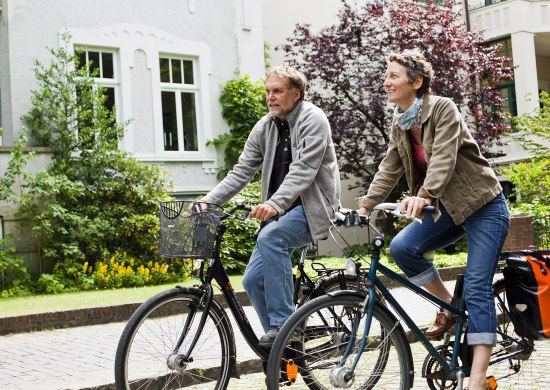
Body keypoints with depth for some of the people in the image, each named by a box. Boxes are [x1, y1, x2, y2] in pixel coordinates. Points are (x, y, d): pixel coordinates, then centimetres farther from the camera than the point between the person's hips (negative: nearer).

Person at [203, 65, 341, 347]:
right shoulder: (264, 128, 9)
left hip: (312, 207, -7)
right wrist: (207, 202, -7)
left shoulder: (313, 120, -11)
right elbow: (241, 172, 6)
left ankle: (283, 323, -25)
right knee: (253, 280, -3)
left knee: (270, 237, -34)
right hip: (279, 211, 7)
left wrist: (275, 203, -38)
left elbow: (303, 170, -23)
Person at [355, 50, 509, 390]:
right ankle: (450, 307, 6)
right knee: (402, 247, -16)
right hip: (448, 209, 7)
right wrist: (365, 206, -9)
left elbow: (443, 158, -30)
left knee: (477, 288, -12)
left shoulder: (444, 109, -17)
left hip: (484, 207, -6)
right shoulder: (400, 125, 4)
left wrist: (423, 195, -46)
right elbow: (389, 169, 2)